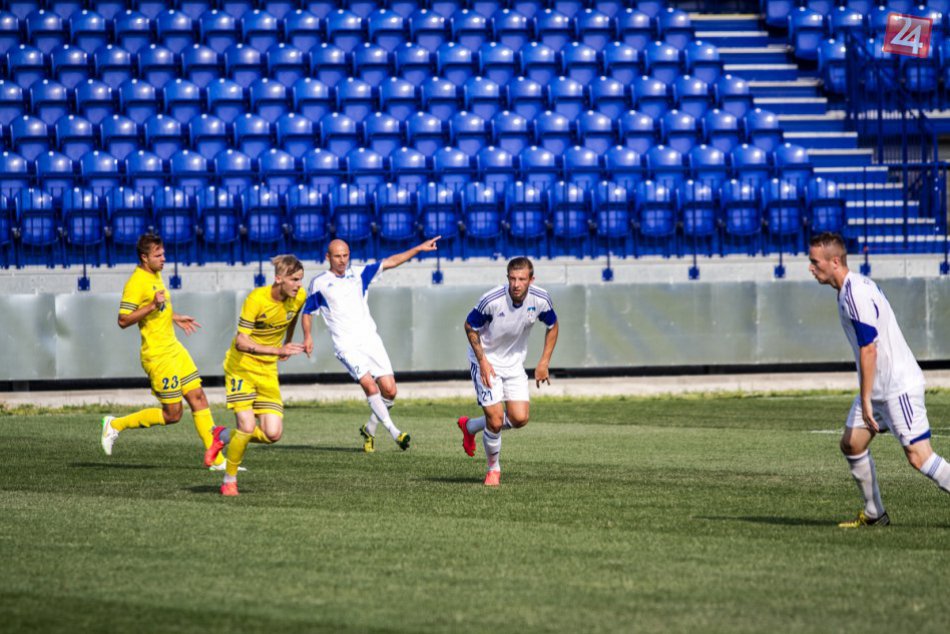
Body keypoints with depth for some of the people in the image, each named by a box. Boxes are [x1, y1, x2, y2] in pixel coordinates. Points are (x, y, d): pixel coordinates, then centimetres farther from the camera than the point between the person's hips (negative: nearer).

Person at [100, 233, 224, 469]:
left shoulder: (155, 275, 12)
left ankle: (216, 459, 8)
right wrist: (153, 306, -28)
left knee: (199, 399, 4)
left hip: (174, 349, 9)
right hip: (158, 355, -9)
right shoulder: (136, 282, -17)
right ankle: (116, 425, 11)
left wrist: (175, 317, 23)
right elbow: (123, 320, -22)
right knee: (172, 414, -5)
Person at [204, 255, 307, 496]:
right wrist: (278, 350, -38)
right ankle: (229, 480, 5)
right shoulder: (257, 299, -24)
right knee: (247, 427, -18)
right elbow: (241, 342, -29)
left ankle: (225, 436, 21)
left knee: (273, 434, -7)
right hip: (242, 367, -5)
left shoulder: (299, 297, -6)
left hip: (268, 372, 5)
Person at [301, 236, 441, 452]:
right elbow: (308, 312, 13)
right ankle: (394, 431, -19)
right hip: (346, 345, -3)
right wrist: (308, 336, -3)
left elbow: (390, 262, 11)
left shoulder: (358, 273, 11)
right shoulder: (319, 283, 4)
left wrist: (419, 248, 5)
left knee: (389, 390, -5)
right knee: (369, 385, -22)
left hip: (370, 339, 3)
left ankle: (370, 429, 16)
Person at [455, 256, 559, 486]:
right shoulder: (491, 300, -27)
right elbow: (470, 326, -11)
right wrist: (483, 361, -17)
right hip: (487, 361, -4)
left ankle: (470, 426, 21)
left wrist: (544, 362, -1)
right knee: (496, 420, -12)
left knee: (520, 419, -6)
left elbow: (552, 326, 5)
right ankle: (494, 468, 15)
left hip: (514, 363, 4)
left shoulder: (541, 299, -15)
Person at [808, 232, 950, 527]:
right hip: (879, 387, 10)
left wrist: (865, 400, -19)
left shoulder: (856, 295, -20)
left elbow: (869, 350, -22)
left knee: (919, 457, -12)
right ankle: (874, 513, 16)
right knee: (851, 444, 8)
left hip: (899, 386, -10)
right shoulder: (855, 286, 11)